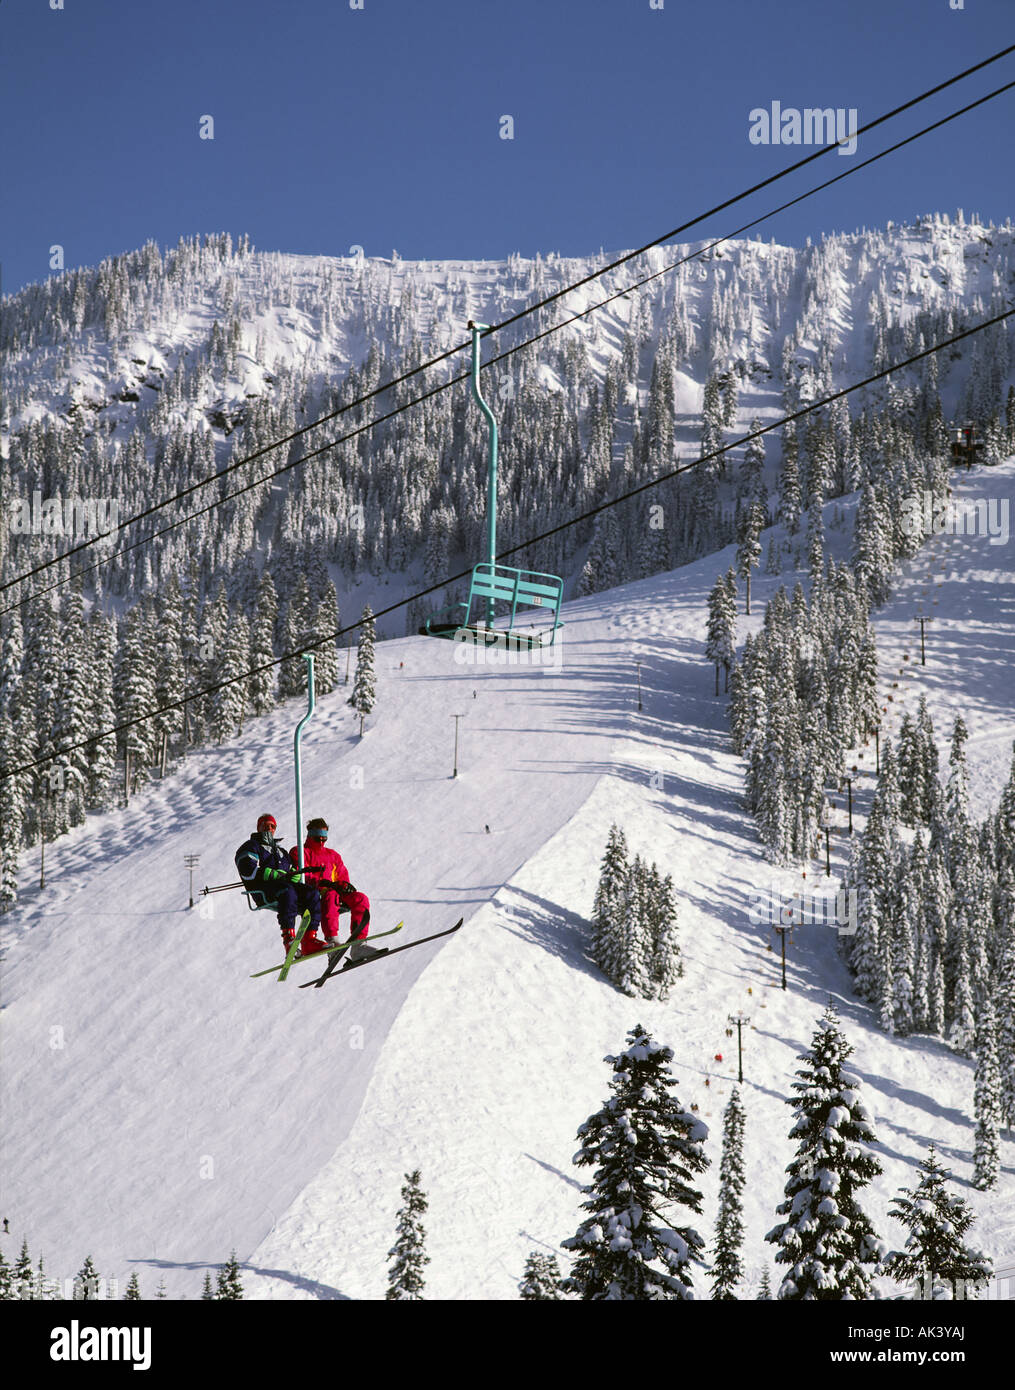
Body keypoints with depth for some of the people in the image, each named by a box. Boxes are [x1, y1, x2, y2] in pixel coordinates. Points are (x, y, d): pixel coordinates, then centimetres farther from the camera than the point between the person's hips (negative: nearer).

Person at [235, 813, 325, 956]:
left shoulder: (280, 850, 36)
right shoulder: (250, 846, 15)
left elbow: (296, 875, 26)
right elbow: (248, 871, -6)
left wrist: (294, 874, -2)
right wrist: (276, 875, -14)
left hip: (287, 885, 6)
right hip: (263, 891, -6)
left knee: (312, 893, -22)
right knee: (287, 891, -39)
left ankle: (309, 941, -33)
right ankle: (289, 938, -48)